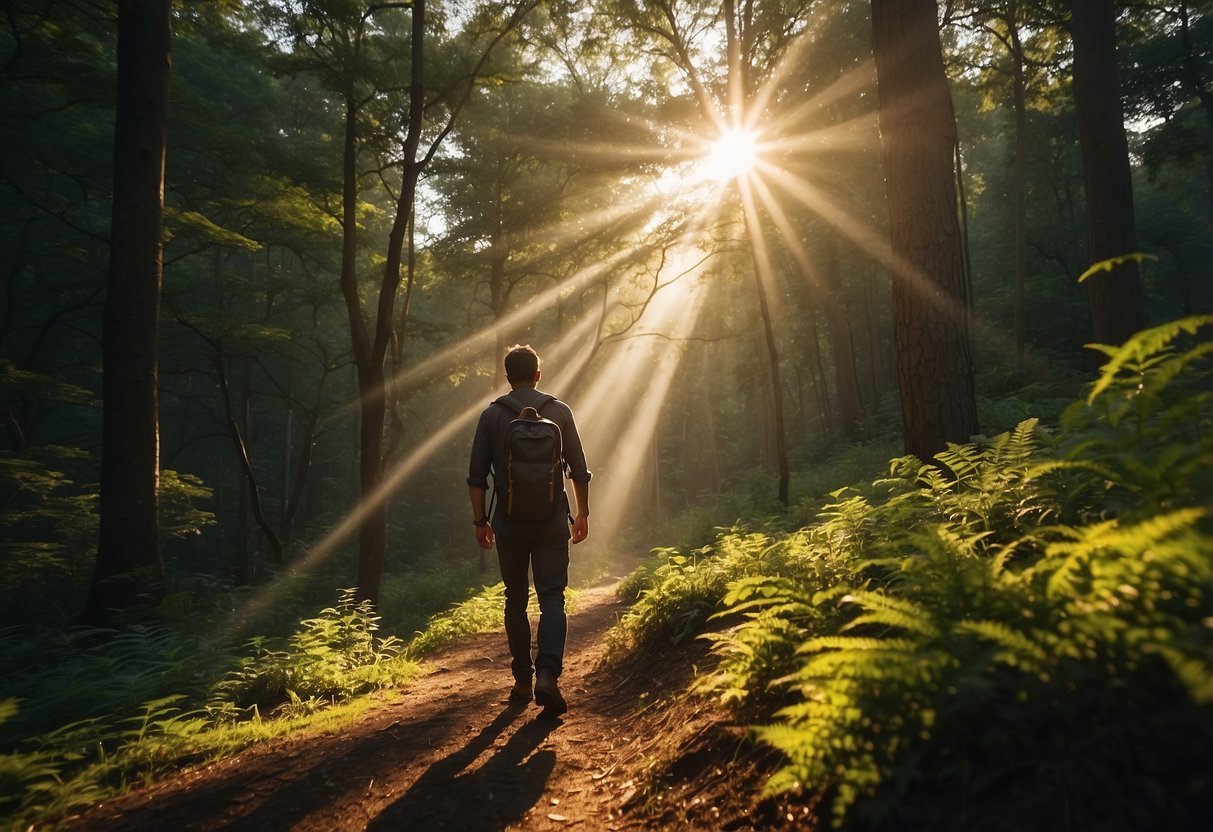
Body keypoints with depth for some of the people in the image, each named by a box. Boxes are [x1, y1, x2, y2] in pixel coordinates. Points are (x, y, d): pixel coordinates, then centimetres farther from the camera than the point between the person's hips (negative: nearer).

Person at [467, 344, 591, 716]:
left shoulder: (491, 415, 1)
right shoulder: (559, 411, 2)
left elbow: (477, 476, 0)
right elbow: (579, 469, 4)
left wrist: (480, 520, 9)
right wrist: (582, 513, 13)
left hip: (510, 522, 1)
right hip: (552, 521, 0)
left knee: (516, 601, 12)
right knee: (552, 597, 1)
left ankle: (522, 681, 18)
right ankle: (548, 674, -17)